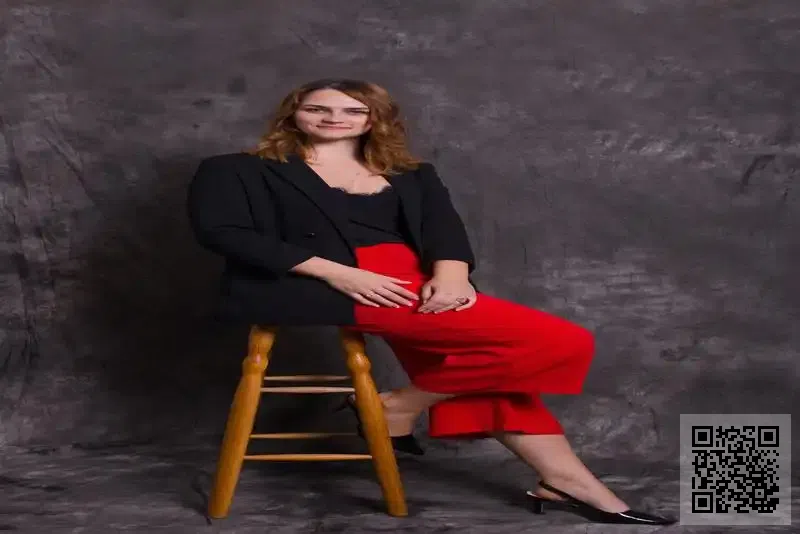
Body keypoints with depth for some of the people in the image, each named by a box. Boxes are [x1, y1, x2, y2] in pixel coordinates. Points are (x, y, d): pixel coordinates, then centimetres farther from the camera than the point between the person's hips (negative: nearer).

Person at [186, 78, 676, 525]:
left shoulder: (412, 176, 21)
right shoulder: (241, 171, 8)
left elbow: (444, 230, 8)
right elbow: (221, 231, -7)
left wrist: (450, 274, -17)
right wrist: (337, 272, -16)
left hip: (413, 287, 7)